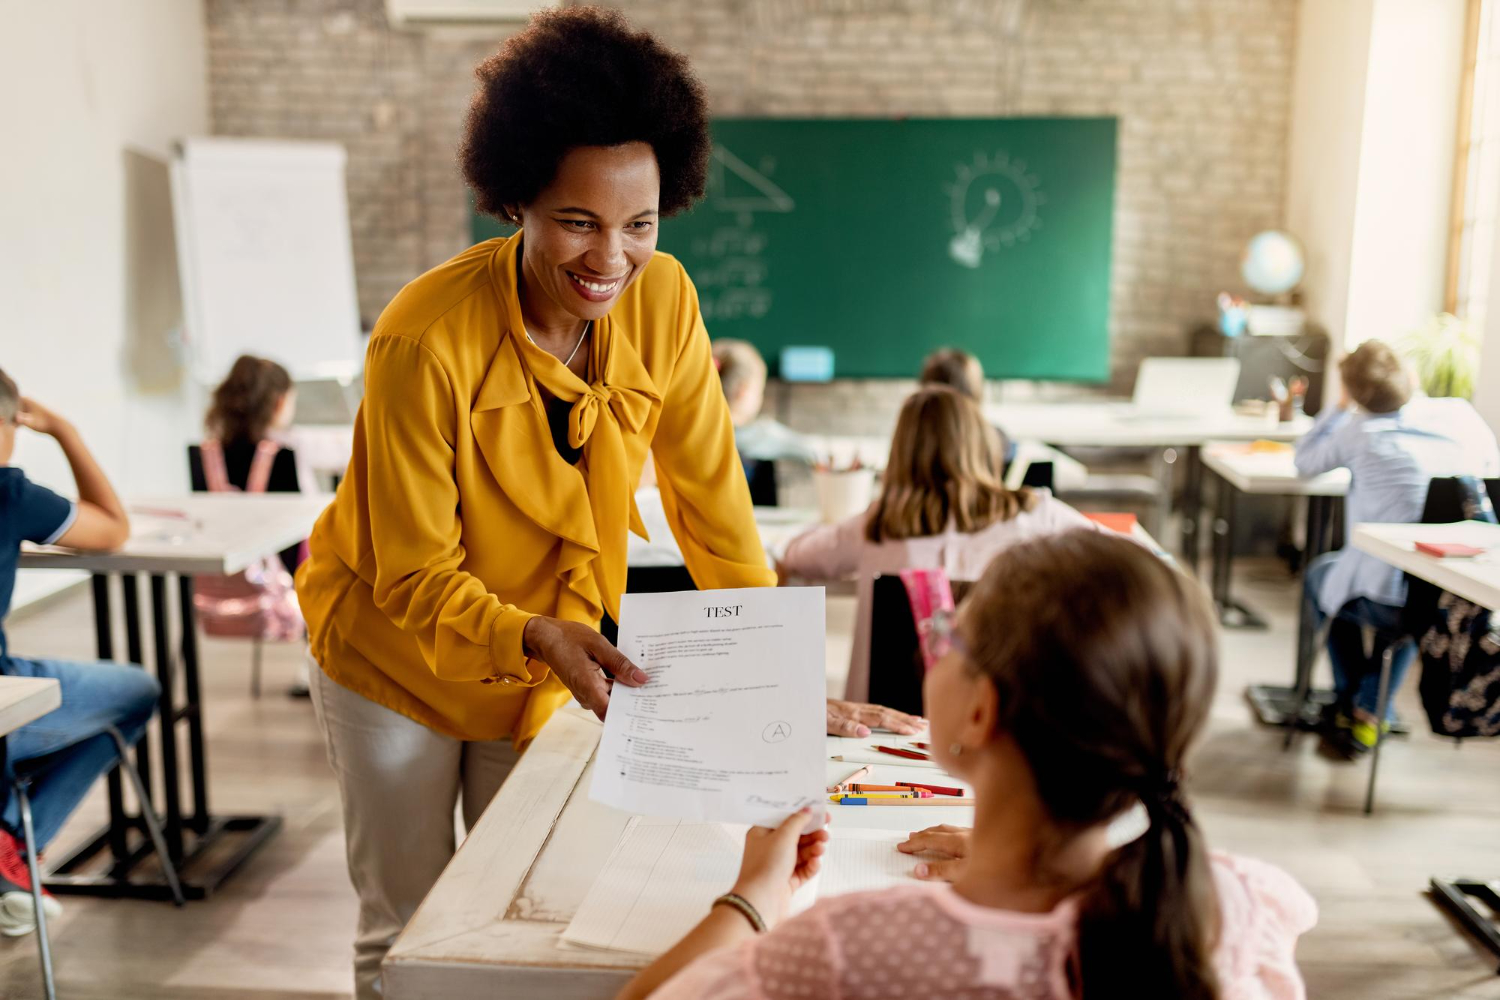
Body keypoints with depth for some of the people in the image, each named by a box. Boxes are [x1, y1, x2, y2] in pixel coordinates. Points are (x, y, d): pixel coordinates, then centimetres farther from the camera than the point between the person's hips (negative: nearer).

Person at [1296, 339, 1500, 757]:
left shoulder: (1360, 432, -5)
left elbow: (1304, 462, 13)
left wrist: (1341, 407, 21)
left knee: (1318, 574, 29)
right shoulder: (1463, 415, 3)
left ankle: (1348, 704, 36)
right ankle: (1371, 712, 32)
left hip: (1388, 601, -4)